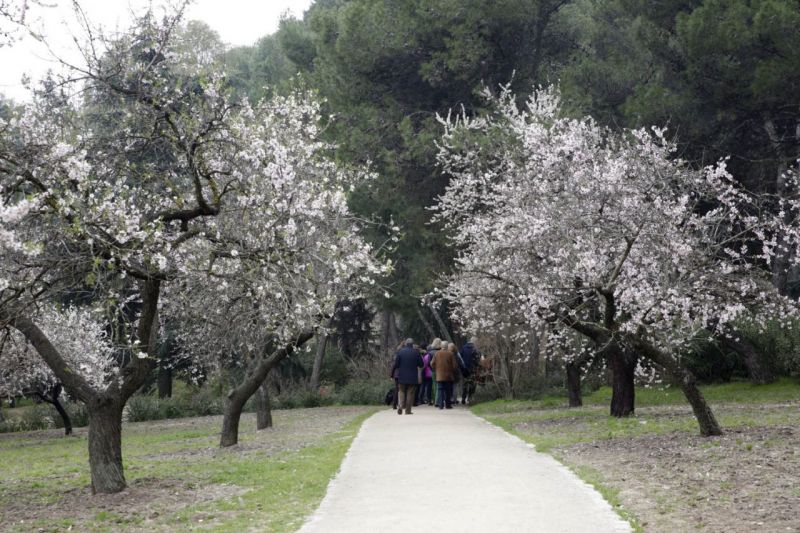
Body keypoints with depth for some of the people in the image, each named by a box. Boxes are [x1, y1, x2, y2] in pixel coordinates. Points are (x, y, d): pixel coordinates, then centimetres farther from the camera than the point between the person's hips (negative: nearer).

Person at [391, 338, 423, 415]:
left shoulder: (400, 352, -4)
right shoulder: (416, 353, -4)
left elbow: (396, 365, -6)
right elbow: (421, 365, 2)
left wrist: (392, 373, 4)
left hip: (402, 377, 0)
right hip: (412, 377, 0)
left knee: (401, 392, 11)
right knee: (410, 393, 6)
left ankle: (400, 407, -9)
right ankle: (408, 410, 4)